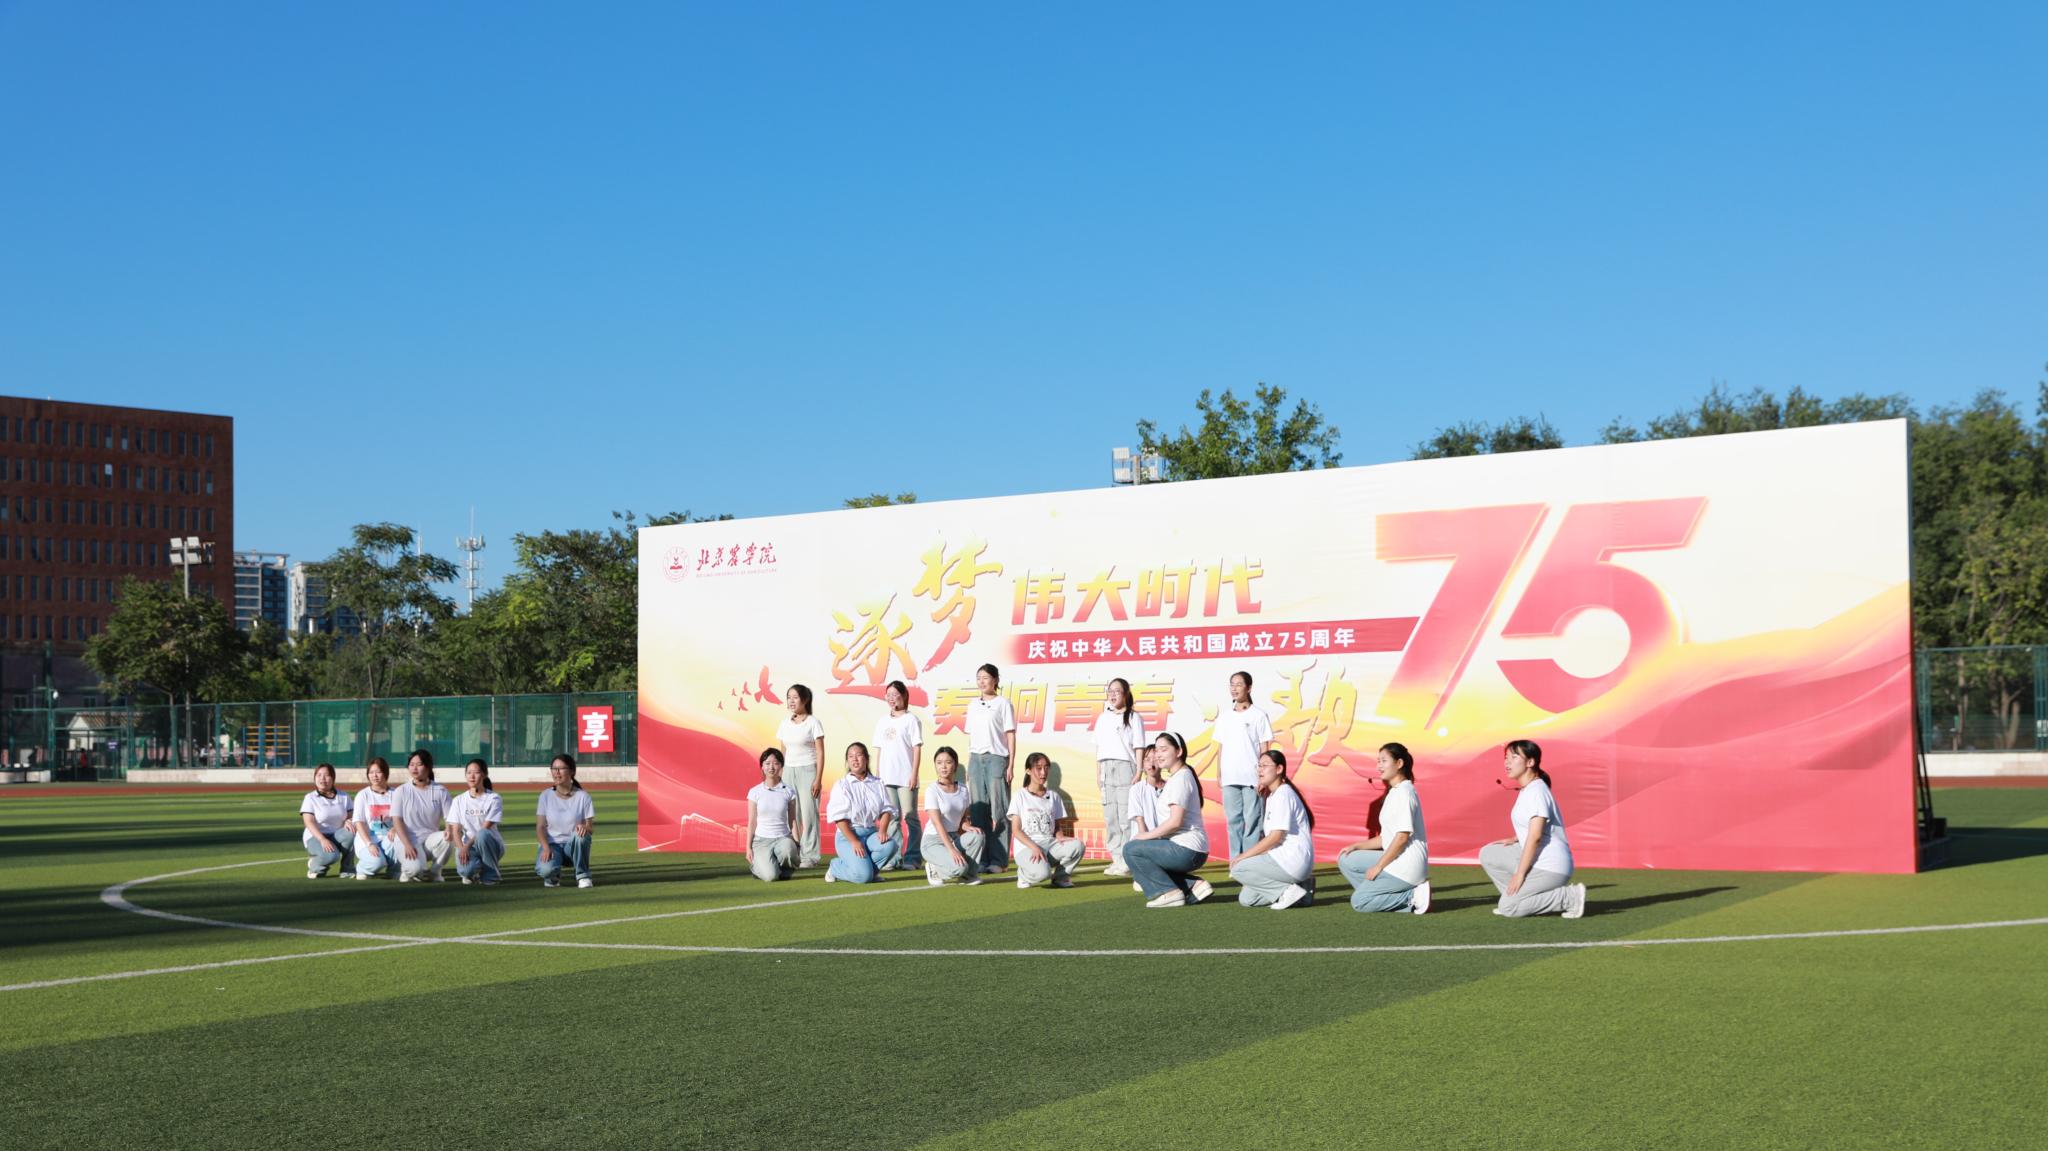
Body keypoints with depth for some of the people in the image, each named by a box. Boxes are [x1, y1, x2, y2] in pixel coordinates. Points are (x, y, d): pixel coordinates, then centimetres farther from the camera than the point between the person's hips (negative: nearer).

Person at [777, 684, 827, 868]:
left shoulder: (813, 722, -3)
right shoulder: (785, 724, 11)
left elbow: (820, 752, -5)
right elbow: (783, 752, 15)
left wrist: (818, 779, -12)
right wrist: (780, 775, 10)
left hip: (807, 770, -5)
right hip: (789, 771, 5)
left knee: (808, 812, -6)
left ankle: (810, 855, -2)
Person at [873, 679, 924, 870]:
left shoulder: (910, 720, -1)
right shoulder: (882, 722, 14)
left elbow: (917, 749, -5)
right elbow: (878, 750, 15)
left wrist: (914, 774, -11)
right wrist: (876, 775, 9)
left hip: (906, 778, -5)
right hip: (886, 778, 5)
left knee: (910, 817, -1)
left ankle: (913, 858, 2)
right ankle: (894, 857, 8)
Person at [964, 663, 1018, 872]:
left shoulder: (1003, 703, 1)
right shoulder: (973, 705, 15)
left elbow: (1010, 735, -2)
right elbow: (970, 737, 16)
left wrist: (1010, 765, -8)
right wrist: (968, 764, 10)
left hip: (996, 758, -5)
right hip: (976, 759, 5)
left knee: (998, 810, -5)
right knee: (977, 810, 2)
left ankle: (998, 859, -4)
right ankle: (981, 859, 5)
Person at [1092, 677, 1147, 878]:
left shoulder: (1133, 718, 2)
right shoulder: (1103, 718, 17)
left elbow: (1138, 748, -2)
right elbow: (1098, 747, 17)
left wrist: (1139, 773, -9)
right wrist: (1098, 773, 11)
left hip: (1125, 767, -5)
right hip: (1106, 769, 5)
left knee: (1126, 816, -10)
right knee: (1110, 817, 3)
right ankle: (1116, 859, 6)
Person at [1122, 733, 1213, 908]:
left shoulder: (1181, 777, -12)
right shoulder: (1174, 777, 19)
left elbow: (1175, 822, -20)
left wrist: (1147, 835, -11)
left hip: (1186, 850, -10)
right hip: (1194, 853, 10)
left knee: (1131, 849, -9)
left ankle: (1167, 891, -12)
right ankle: (1193, 885, 11)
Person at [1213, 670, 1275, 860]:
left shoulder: (1258, 715, 0)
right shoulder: (1225, 716, 13)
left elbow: (1264, 747, -1)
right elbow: (1221, 746, 15)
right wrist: (1218, 773, 9)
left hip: (1251, 778, -5)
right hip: (1230, 777, 5)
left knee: (1252, 820, -5)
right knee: (1233, 820, 6)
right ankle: (1236, 860, 11)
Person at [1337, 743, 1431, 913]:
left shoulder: (1404, 792, -14)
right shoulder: (1394, 792, 17)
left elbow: (1402, 836, -20)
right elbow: (1387, 837, 19)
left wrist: (1378, 867, -15)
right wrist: (1357, 846, 11)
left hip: (1407, 865, -10)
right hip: (1396, 861, 10)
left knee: (1359, 902, -9)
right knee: (1346, 860, 10)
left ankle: (1411, 897, -7)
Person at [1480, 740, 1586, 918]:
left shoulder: (1536, 791, -17)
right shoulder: (1525, 790, 13)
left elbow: (1535, 836, -21)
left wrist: (1520, 873, -20)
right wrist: (1514, 840, 8)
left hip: (1550, 867, -9)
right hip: (1537, 861, 9)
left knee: (1508, 908, -12)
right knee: (1488, 854, 10)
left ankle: (1570, 897, -8)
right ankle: (1519, 897, 9)